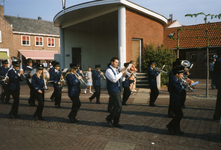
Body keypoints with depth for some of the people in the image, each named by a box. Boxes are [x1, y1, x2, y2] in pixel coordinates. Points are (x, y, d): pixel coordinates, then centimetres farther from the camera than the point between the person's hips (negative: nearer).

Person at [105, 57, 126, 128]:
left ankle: (116, 122, 18)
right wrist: (121, 73, -20)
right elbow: (114, 79, -26)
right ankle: (109, 118, 9)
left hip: (117, 90, 9)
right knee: (118, 106, -11)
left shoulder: (116, 70, 15)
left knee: (119, 106, 9)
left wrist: (123, 74, 1)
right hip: (113, 91, -9)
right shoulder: (108, 70, -13)